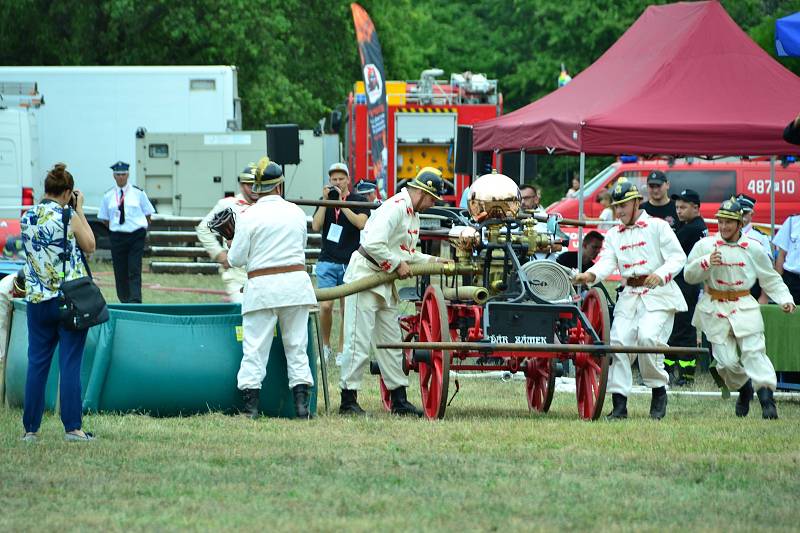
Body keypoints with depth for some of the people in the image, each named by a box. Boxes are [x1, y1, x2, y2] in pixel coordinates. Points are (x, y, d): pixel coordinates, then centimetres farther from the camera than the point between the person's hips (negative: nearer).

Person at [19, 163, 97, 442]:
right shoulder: (68, 216, -9)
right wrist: (79, 210, 7)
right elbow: (89, 246, 2)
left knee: (37, 363, 8)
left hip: (38, 300, 4)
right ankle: (72, 427, -2)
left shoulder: (27, 217, 4)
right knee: (70, 364, -1)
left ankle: (31, 429, 8)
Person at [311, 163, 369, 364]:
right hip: (328, 261, 1)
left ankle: (342, 351, 10)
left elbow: (361, 223, -15)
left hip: (350, 262, -1)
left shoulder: (359, 201, 2)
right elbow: (316, 226, -3)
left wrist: (342, 203, -17)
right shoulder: (325, 201, 10)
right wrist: (325, 201, -9)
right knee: (325, 305, -11)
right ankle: (325, 345, 7)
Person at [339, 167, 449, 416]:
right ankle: (348, 401, -5)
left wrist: (433, 261, 9)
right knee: (359, 342, -8)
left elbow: (408, 253, 21)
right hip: (365, 274, -10)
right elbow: (373, 244, -28)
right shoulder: (395, 207, -18)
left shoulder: (413, 214, 15)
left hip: (385, 282, 10)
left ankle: (399, 400, 18)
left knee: (391, 343, 12)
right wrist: (397, 265, -18)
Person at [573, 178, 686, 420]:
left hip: (658, 294, -5)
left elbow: (678, 257, -5)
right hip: (629, 296, 5)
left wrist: (660, 275, -25)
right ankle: (619, 404, -5)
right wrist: (590, 275, -22)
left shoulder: (657, 226, 2)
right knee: (618, 341, -9)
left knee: (648, 336, -25)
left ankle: (659, 390, -6)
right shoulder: (613, 235, 17)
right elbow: (606, 262, 1)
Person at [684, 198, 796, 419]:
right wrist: (707, 262, -15)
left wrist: (784, 299, -1)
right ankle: (744, 389, 23)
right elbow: (689, 275, 2)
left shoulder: (752, 248, 3)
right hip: (715, 308, 1)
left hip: (744, 307, -1)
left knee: (753, 351, -17)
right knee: (726, 360, -5)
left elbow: (770, 278, 12)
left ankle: (767, 399, -21)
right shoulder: (705, 245, 2)